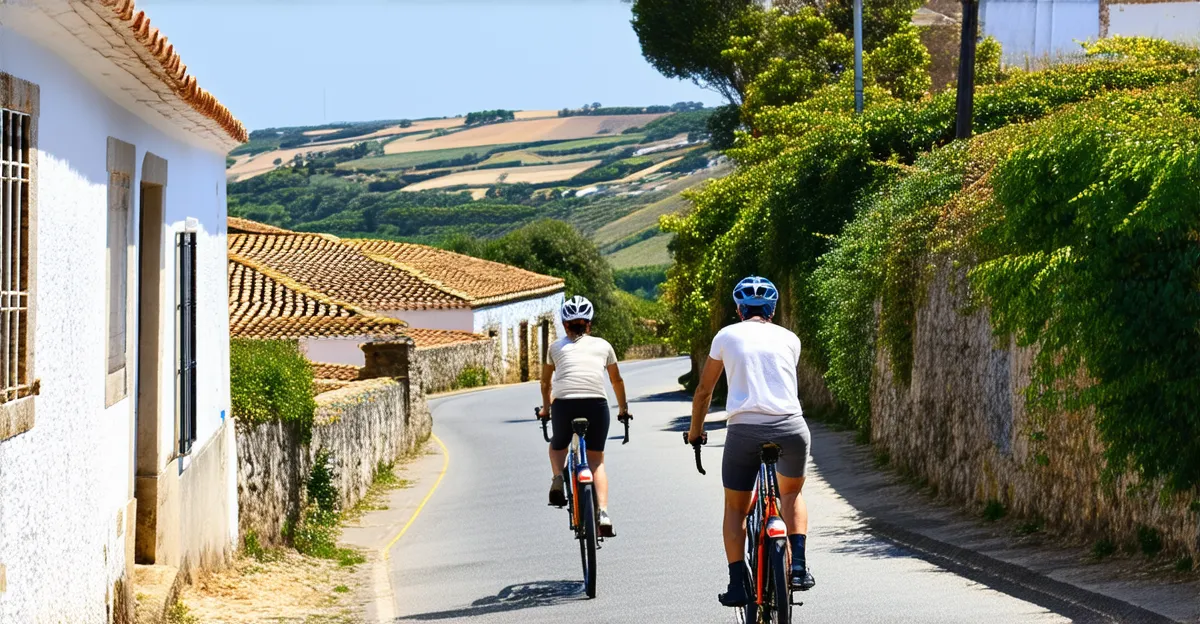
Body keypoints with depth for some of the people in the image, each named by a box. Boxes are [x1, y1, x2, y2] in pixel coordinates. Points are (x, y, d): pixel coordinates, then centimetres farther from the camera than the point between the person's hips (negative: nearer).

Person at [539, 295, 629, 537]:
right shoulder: (602, 345, 22)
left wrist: (546, 408, 51)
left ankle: (558, 479, 0)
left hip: (564, 403, 0)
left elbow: (546, 382, 35)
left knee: (558, 446, 29)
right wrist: (623, 407, 50)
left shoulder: (557, 346, 22)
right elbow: (617, 380, 35)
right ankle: (603, 513, -5)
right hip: (596, 403, 0)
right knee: (596, 460, 13)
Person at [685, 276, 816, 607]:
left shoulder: (727, 335, 14)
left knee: (735, 508, 17)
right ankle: (798, 567, 11)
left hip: (745, 429, -1)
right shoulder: (789, 338, 17)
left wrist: (695, 431, 35)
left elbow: (704, 391, 20)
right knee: (792, 494, 27)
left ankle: (738, 583, 5)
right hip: (790, 427, 1)